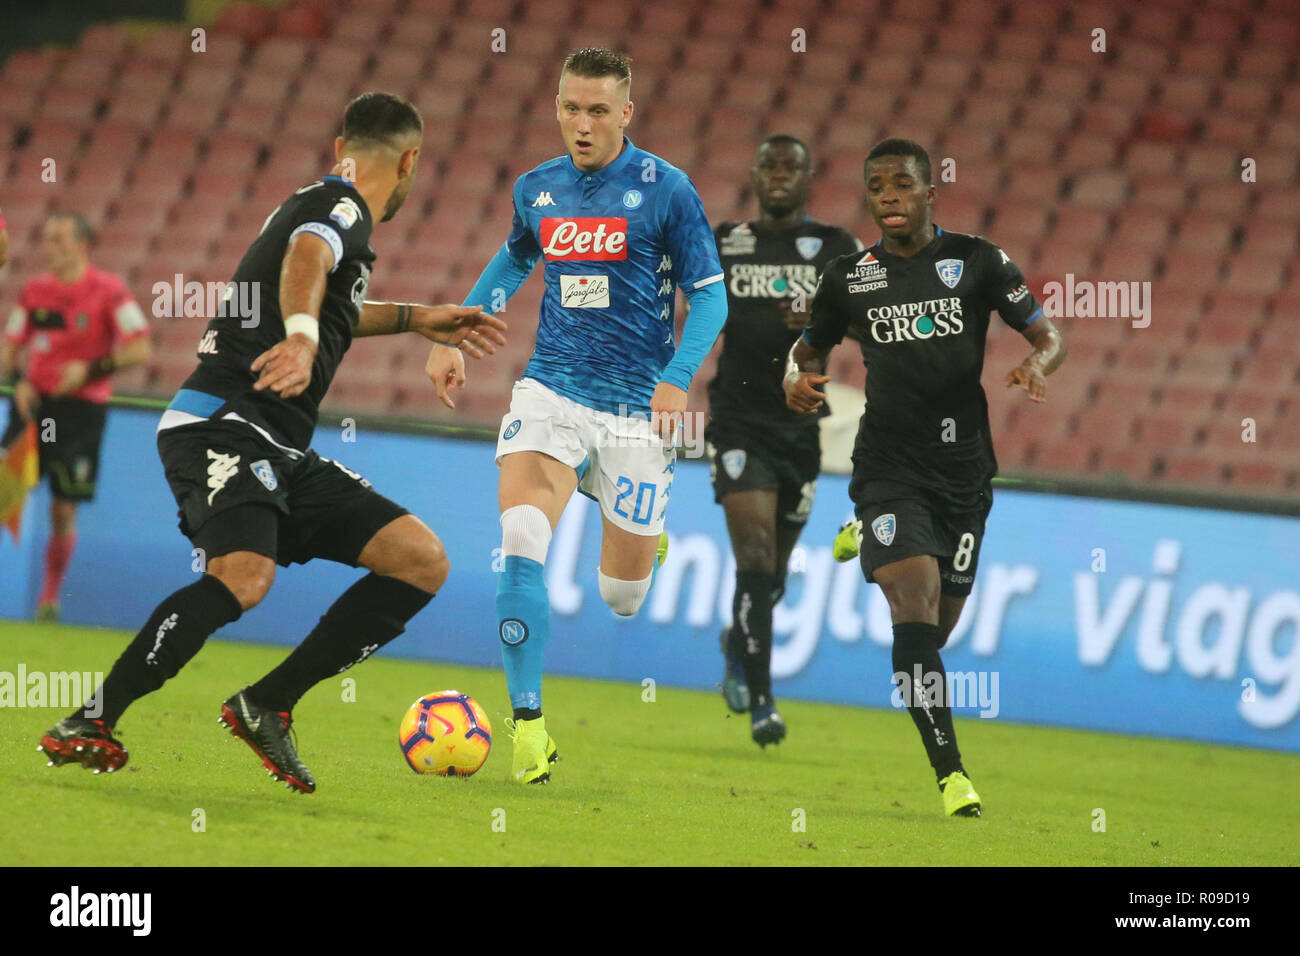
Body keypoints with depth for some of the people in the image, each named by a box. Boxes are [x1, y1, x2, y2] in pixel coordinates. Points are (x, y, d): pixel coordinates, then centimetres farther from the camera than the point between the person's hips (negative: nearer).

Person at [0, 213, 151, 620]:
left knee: (64, 511, 0)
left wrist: (91, 369, -17)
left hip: (82, 408, -3)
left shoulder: (109, 291, -5)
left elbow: (140, 350, -7)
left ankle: (50, 596, 16)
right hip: (35, 403, 3)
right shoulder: (34, 291, 8)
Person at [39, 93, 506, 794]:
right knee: (243, 578, -34)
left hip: (279, 450, 10)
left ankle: (267, 707, 0)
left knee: (424, 561, 0)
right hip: (222, 426, -10)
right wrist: (303, 338, -50)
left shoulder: (325, 206, 24)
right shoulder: (341, 207, -5)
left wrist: (413, 320, 46)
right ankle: (91, 723, -23)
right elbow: (305, 260, -30)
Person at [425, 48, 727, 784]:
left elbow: (710, 296, -4)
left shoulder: (666, 190, -7)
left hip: (635, 409, -2)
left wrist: (678, 377, -19)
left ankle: (644, 542, 45)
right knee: (520, 542, -22)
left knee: (621, 594, 5)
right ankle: (528, 725, -18)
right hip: (551, 391, 2)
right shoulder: (538, 189, 6)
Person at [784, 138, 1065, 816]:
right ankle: (949, 772, -18)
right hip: (889, 467, -1)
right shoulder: (848, 277, 6)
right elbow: (808, 349, 20)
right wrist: (798, 379, -4)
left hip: (963, 466, 2)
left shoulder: (976, 261, 2)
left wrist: (1036, 365, -19)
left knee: (940, 623, 10)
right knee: (917, 608, -19)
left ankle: (867, 541, 43)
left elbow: (1048, 336, 4)